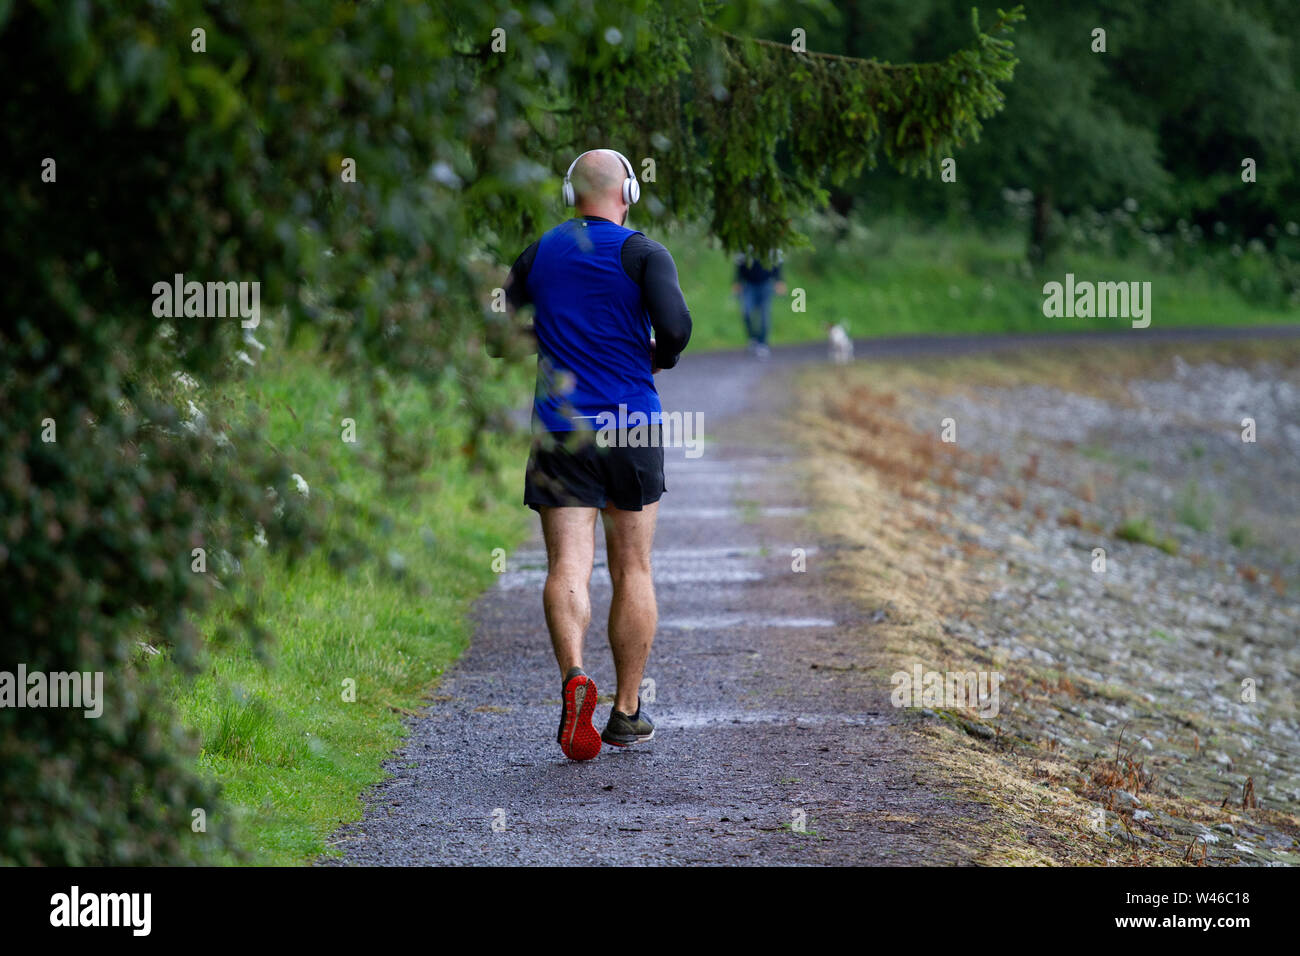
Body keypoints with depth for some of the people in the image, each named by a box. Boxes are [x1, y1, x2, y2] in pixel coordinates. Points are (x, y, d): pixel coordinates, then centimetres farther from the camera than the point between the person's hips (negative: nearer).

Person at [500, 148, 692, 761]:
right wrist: (659, 359, 4)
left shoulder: (540, 252, 8)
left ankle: (573, 675, -31)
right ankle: (627, 711, 14)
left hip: (560, 430, 1)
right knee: (632, 571, 10)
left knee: (568, 565, -5)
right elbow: (675, 327, -17)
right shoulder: (644, 254, -3)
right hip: (634, 429, -1)